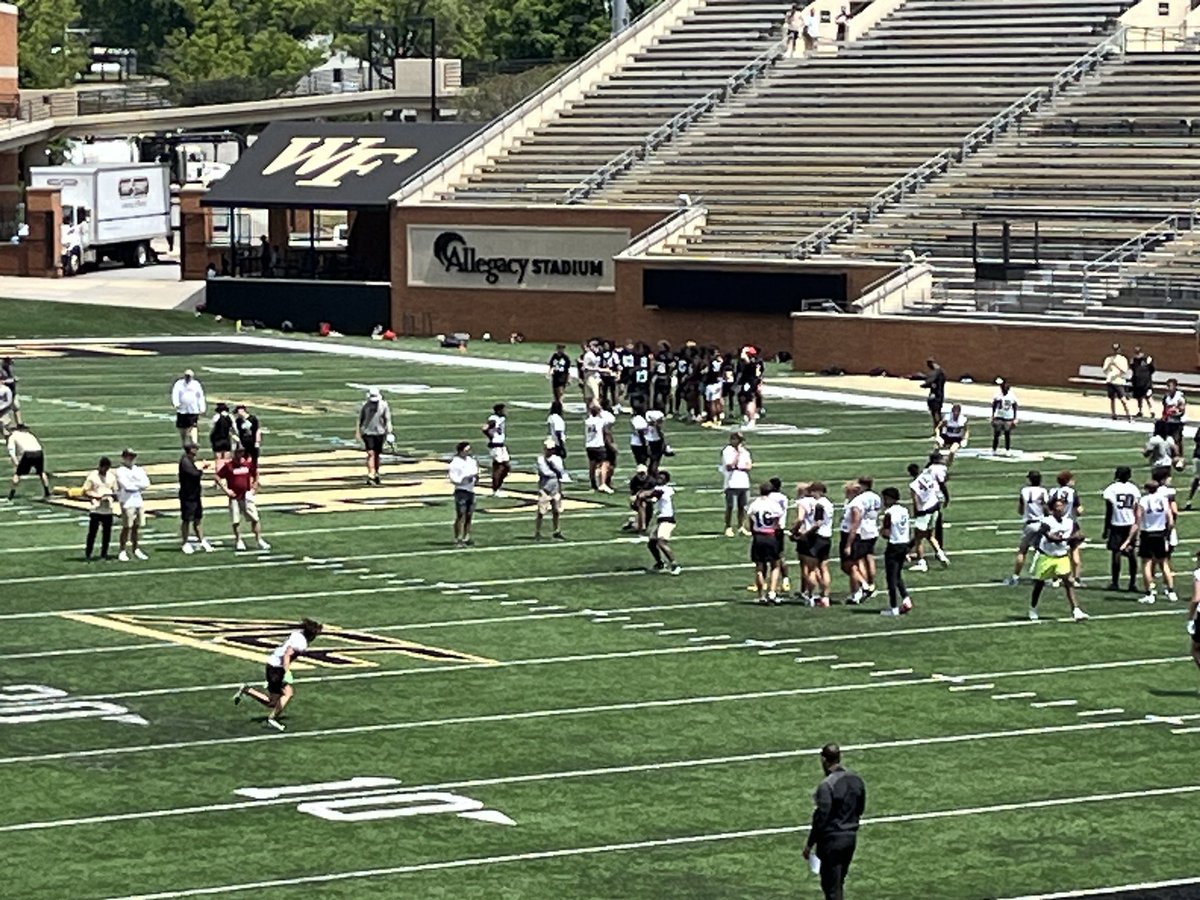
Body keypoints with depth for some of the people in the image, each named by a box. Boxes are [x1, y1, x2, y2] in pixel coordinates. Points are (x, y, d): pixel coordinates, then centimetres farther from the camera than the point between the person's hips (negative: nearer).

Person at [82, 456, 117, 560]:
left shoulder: (111, 477, 10)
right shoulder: (92, 476, -3)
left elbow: (115, 492, 16)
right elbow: (85, 493, -4)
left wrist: (113, 495, -9)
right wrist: (98, 496, -17)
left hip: (108, 510, 4)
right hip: (95, 509, -4)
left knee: (107, 533, 5)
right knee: (92, 532, -5)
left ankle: (104, 554, 14)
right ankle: (87, 554, 2)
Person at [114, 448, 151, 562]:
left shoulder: (139, 470, 14)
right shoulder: (120, 471, -4)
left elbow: (146, 483, 2)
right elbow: (126, 485, -17)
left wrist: (134, 484, -9)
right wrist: (139, 485, -3)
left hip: (139, 500, 6)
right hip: (127, 502, -6)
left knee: (137, 527, 10)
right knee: (127, 527, -7)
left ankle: (135, 550, 20)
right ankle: (122, 552, -2)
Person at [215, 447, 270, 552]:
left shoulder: (249, 464, 2)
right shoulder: (228, 465, -7)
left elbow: (256, 476, 17)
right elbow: (218, 478, -4)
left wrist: (254, 488, 6)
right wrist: (226, 490, -10)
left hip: (247, 496, 2)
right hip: (234, 497, -2)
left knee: (255, 519, -2)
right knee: (236, 521, 1)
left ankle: (259, 540, 5)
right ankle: (238, 541, 16)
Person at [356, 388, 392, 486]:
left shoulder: (384, 405, -2)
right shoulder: (364, 406, -1)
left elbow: (388, 420, -1)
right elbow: (360, 419, 6)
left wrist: (389, 433, -7)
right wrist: (357, 432, 4)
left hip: (379, 433, 1)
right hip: (367, 432, -1)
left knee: (377, 455, 11)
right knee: (371, 453, -14)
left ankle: (376, 474, 27)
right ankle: (371, 475, -20)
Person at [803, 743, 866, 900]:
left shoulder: (826, 786, -21)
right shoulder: (856, 780, 2)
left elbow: (820, 818, -19)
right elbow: (860, 810, 12)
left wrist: (810, 844, -10)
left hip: (832, 840, -7)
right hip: (851, 838, 7)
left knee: (832, 886, 1)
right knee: (838, 882, 20)